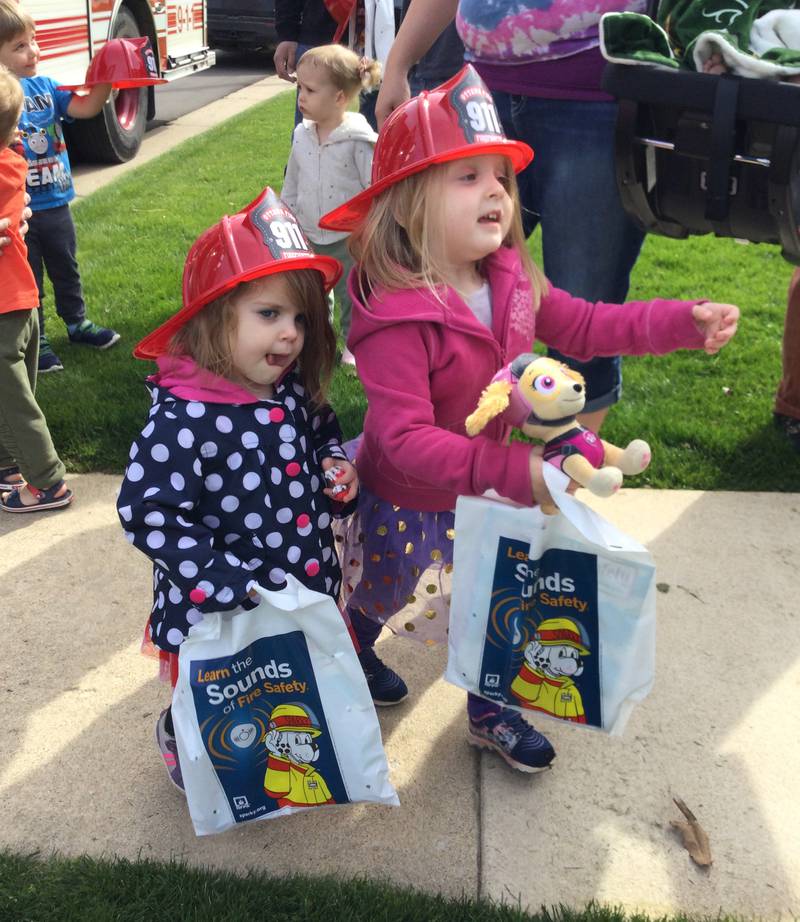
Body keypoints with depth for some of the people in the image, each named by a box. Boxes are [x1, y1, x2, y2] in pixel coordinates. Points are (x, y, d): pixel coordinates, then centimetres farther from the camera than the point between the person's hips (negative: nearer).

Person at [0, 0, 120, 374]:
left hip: (55, 202, 5)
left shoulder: (43, 85, 1)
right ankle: (36, 341, 23)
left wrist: (105, 80, -17)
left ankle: (77, 322, 40)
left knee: (65, 268, 22)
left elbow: (85, 108, -4)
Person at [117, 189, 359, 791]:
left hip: (309, 592, 7)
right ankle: (179, 741, 52)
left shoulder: (294, 392, -4)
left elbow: (324, 434, 16)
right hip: (219, 617, -6)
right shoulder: (184, 420, -26)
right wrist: (224, 580, -29)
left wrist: (338, 469, -5)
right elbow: (149, 513, -25)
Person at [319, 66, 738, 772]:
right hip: (405, 504, -5)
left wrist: (683, 322, -5)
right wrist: (513, 470, -48)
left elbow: (583, 326, 4)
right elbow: (402, 439, -40)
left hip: (482, 494, 6)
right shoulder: (398, 318, -36)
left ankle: (491, 713, 44)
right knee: (378, 600, 23)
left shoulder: (512, 281, -11)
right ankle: (355, 660, 58)